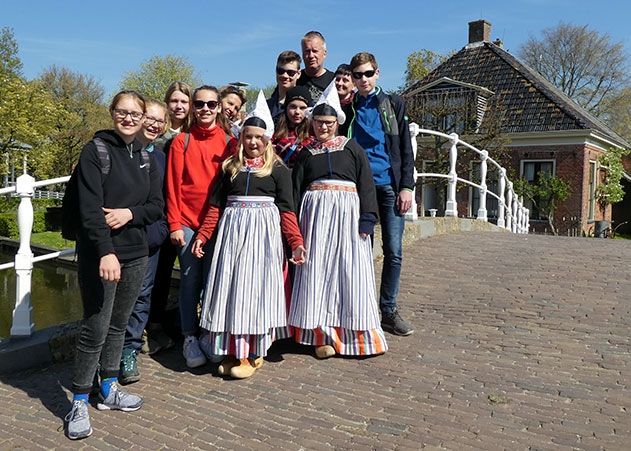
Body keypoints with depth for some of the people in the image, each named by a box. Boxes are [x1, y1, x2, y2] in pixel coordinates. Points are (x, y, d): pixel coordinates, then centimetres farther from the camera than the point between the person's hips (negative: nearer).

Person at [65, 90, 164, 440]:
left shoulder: (146, 158, 11)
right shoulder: (96, 150, -6)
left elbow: (157, 206, 8)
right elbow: (90, 207, -16)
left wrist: (130, 213, -13)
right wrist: (105, 252, -26)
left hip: (135, 253, 6)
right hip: (99, 255, -5)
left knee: (118, 325, 15)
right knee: (95, 329, -2)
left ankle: (108, 390, 29)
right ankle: (79, 403, 12)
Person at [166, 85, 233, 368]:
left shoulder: (229, 141, 6)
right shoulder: (182, 141, 3)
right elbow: (173, 185, 0)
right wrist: (174, 224, -6)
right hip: (188, 221, -1)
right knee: (190, 280, 4)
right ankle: (190, 339, 15)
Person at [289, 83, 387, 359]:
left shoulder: (352, 148, 8)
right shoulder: (306, 152, 14)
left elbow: (366, 185, 2)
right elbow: (296, 189, 11)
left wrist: (366, 220, -8)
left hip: (348, 212, -1)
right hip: (316, 213, 2)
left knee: (350, 271, -2)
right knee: (318, 271, -2)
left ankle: (358, 336, 7)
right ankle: (324, 335, 4)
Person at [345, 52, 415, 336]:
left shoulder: (393, 104, 11)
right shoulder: (348, 108, 12)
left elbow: (406, 148, 7)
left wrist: (406, 186, -3)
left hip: (389, 185, 0)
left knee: (393, 251, -3)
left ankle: (388, 310, 8)